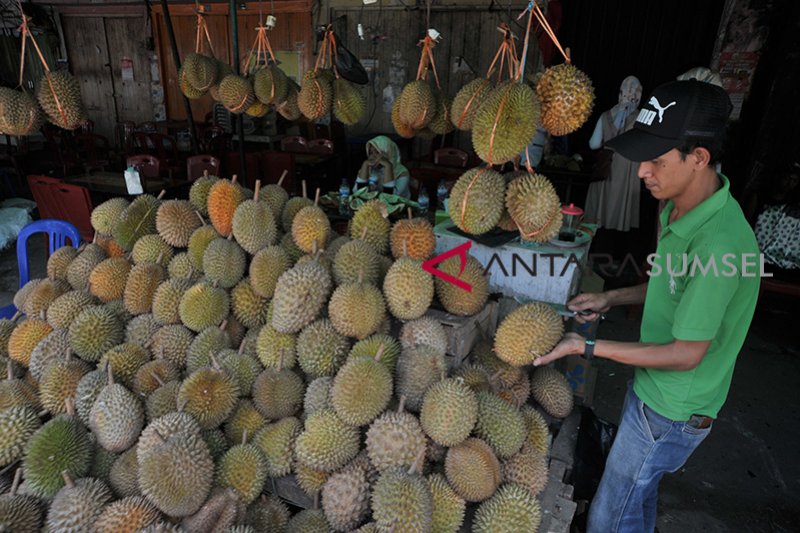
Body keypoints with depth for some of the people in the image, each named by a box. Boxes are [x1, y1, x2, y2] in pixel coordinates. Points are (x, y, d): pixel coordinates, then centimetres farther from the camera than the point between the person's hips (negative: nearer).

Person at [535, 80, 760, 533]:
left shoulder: (718, 243, -33)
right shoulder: (681, 208, -3)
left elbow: (686, 355, -25)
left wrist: (586, 347, -22)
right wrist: (612, 298, 2)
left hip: (672, 410, -8)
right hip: (654, 392, 9)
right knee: (639, 496, 29)